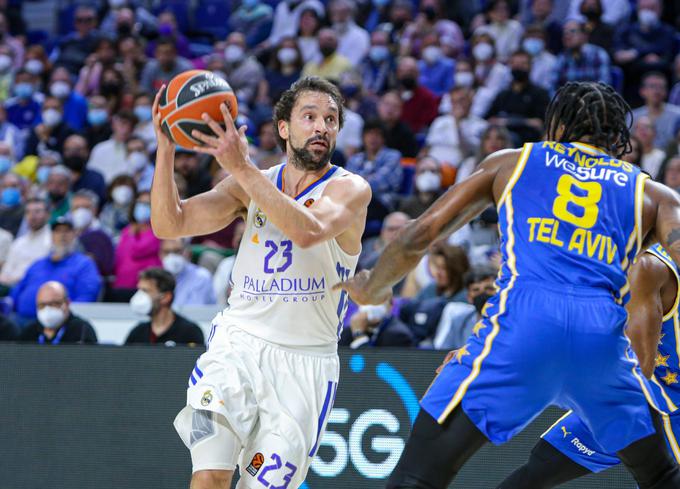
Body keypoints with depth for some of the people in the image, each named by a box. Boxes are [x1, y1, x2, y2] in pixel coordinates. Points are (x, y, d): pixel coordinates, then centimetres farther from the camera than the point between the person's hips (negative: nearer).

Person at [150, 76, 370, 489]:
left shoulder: (350, 190, -5)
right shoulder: (252, 185, 8)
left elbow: (308, 231, -27)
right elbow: (169, 224, 0)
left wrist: (242, 168, -31)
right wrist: (166, 147, -13)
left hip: (305, 361, -2)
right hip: (237, 344, 2)